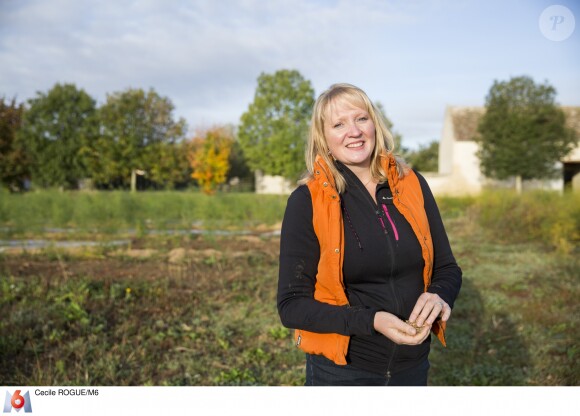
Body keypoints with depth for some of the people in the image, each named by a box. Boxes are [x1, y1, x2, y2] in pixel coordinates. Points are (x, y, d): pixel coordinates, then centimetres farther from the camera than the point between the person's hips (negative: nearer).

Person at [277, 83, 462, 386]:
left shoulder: (412, 185, -2)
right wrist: (371, 321, -25)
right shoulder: (307, 201, -12)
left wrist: (438, 295, -17)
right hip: (341, 371, -3)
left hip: (414, 366, 4)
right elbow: (291, 304, -13)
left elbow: (447, 268, 6)